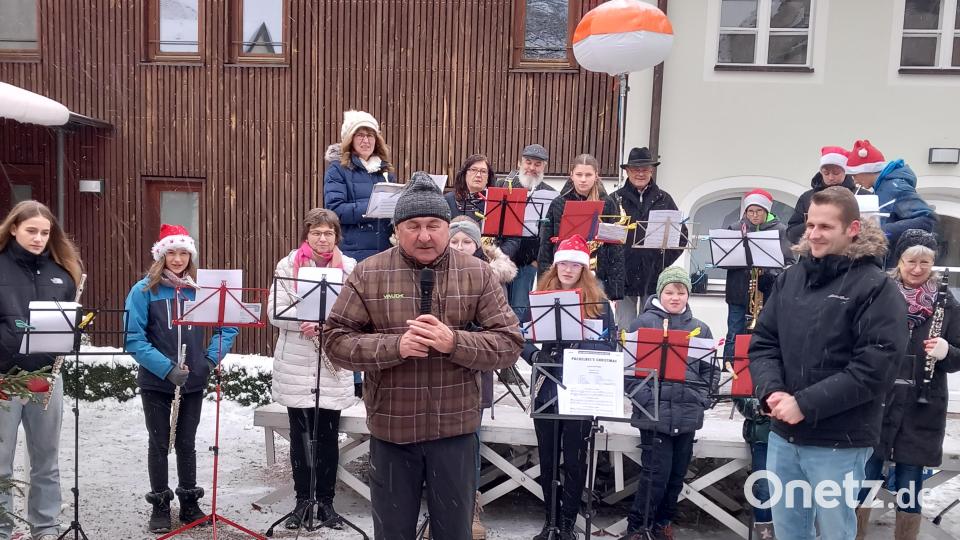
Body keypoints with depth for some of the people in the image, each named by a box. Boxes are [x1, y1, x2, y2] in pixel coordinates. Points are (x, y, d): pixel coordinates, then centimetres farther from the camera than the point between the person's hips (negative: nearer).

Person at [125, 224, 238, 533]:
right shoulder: (144, 290, -7)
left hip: (193, 383, 2)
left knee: (186, 443, 13)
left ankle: (190, 503, 28)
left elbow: (227, 328, 5)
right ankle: (160, 505, 24)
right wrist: (166, 368, -19)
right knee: (159, 444, 9)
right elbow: (133, 338, -12)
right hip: (156, 383, -2)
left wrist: (210, 359, -7)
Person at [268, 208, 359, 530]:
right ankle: (302, 502, 23)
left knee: (328, 437, 8)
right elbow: (275, 312, -5)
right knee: (300, 437, 9)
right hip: (295, 366, 0)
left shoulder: (348, 266, 2)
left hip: (334, 365, 0)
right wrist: (303, 323, -22)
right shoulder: (288, 265, 1)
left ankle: (326, 501, 23)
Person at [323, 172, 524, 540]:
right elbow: (335, 340, -6)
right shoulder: (368, 274, -5)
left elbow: (509, 343, -6)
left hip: (455, 428, 0)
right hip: (391, 428, 0)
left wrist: (454, 342, -22)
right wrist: (395, 346, -21)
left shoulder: (478, 274, -4)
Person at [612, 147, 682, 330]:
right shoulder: (616, 199, 4)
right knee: (625, 330, 3)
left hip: (654, 275, 1)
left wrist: (667, 259, -1)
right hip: (624, 275, -1)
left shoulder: (664, 199, 10)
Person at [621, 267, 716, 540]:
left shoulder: (699, 328, 9)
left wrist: (702, 399, 3)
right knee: (657, 473, -5)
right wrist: (644, 398, -13)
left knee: (677, 473, 13)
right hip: (654, 414, -4)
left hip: (688, 416, 4)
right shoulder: (644, 323, -4)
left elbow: (710, 369, 14)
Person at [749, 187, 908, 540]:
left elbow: (874, 368, -16)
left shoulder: (876, 288, -9)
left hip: (839, 443, -5)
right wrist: (771, 392, -11)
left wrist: (805, 405, -19)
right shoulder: (790, 278, 6)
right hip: (782, 435, 5)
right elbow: (763, 342, 7)